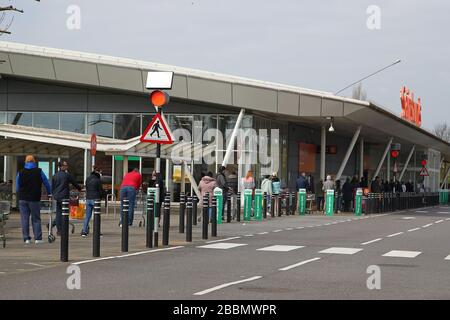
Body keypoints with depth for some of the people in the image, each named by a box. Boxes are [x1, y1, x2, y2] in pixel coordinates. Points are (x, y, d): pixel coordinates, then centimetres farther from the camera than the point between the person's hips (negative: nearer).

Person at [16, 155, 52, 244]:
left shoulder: (20, 172, 4)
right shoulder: (39, 171, -2)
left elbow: (17, 187, 10)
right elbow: (46, 183, 5)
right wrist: (49, 193, 21)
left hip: (23, 199, 2)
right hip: (34, 199, -2)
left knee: (24, 219, 6)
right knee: (36, 219, 5)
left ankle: (26, 238, 3)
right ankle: (38, 238, 1)